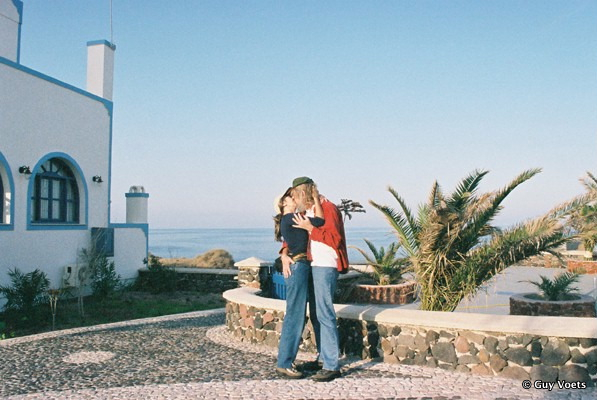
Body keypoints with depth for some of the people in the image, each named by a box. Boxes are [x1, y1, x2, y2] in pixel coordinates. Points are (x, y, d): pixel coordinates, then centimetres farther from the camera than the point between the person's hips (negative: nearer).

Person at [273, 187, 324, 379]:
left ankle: (286, 361, 19)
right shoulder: (289, 218, -10)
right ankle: (284, 364, -1)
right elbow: (319, 221, -14)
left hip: (300, 267, 10)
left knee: (296, 316, 13)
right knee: (295, 316, -7)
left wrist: (315, 201, 12)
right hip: (296, 267, -10)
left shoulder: (292, 219, 19)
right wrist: (316, 198, -3)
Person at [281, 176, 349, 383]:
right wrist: (284, 254, 1)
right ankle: (323, 357, 26)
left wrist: (310, 228, -17)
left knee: (324, 315, -10)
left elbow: (335, 239, -19)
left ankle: (332, 366, -6)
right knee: (315, 314, 14)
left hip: (326, 267, -10)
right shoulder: (307, 212, 16)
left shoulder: (328, 208, -11)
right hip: (313, 266, 10)